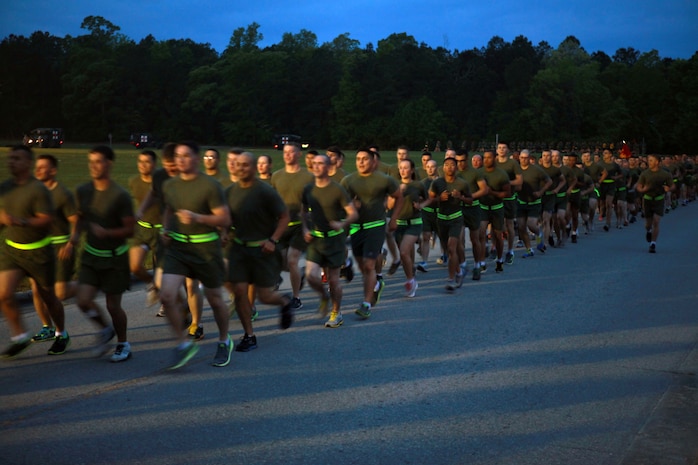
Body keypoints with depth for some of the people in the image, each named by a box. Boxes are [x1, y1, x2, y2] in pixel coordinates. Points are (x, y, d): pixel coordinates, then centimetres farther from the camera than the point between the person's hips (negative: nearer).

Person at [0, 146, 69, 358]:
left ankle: (61, 334, 32)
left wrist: (20, 221, -36)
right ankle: (20, 337, 7)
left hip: (38, 251, -5)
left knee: (48, 296, 9)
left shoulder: (38, 189, -17)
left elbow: (46, 219, -24)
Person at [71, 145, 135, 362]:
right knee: (84, 301, -7)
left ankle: (123, 344, 27)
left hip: (114, 257, -4)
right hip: (90, 255, 4)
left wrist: (106, 232, -30)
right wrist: (76, 234, -5)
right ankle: (105, 329, 23)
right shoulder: (82, 191, -1)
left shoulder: (120, 196, -17)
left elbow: (130, 229, -14)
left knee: (113, 305, 3)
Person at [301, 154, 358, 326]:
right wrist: (305, 229, 0)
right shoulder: (308, 189, 4)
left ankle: (336, 313, 23)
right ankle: (324, 296, 21)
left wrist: (342, 224, -27)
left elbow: (353, 213, -8)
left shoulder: (337, 190, -9)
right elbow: (304, 213, 18)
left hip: (334, 239, -3)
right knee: (311, 276, -12)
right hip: (315, 239, 3)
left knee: (333, 279, 3)